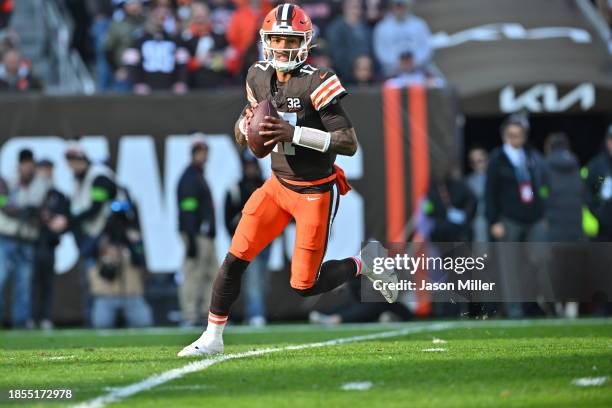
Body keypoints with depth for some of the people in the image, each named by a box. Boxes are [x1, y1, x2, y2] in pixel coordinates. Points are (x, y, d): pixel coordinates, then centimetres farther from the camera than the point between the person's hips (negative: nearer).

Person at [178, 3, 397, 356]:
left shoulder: (316, 83, -20)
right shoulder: (260, 78, 0)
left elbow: (349, 143, -24)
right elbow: (243, 137, 15)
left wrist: (294, 132, -31)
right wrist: (247, 123, -10)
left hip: (315, 193, -6)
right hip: (278, 185, 6)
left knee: (304, 285, -3)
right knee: (235, 260, -2)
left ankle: (364, 265, 23)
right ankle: (213, 338, 10)